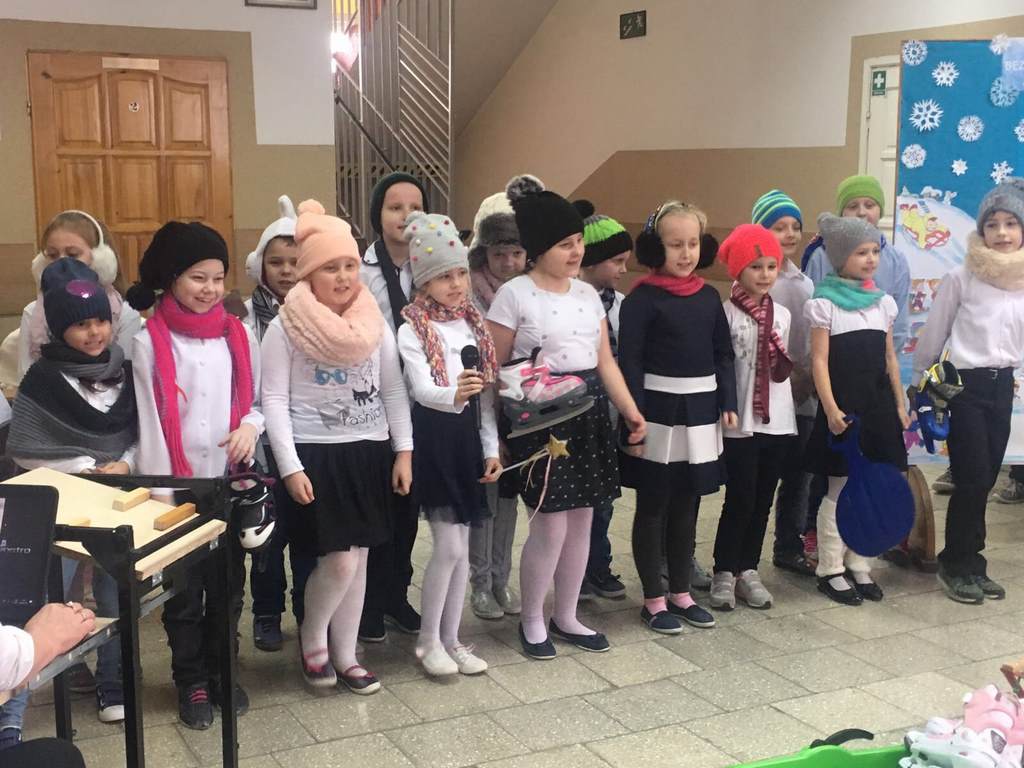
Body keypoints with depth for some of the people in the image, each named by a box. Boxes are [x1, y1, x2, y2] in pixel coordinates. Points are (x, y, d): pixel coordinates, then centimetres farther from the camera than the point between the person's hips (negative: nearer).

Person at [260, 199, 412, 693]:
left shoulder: (375, 323, 4)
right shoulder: (286, 327, -9)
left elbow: (394, 391, 8)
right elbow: (274, 400, -9)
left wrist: (403, 451, 3)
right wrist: (290, 467, -14)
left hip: (369, 451, 5)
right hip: (316, 454, -4)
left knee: (358, 559, 9)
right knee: (339, 560, -9)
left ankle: (344, 655, 24)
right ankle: (312, 637, 19)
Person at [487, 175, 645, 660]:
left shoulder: (587, 293, 10)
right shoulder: (514, 295, -9)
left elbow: (605, 362, 13)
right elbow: (494, 369, -6)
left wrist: (630, 411, 7)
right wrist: (518, 405, -15)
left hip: (589, 412, 7)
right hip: (541, 419, -6)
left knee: (581, 519, 11)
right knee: (551, 524, -6)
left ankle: (566, 617, 27)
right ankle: (531, 621, 15)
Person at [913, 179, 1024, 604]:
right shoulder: (960, 277, -7)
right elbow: (932, 336, 0)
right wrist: (920, 385, 4)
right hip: (964, 386, -4)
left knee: (984, 481, 8)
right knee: (972, 479, -5)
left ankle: (966, 563, 21)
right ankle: (959, 565, 12)